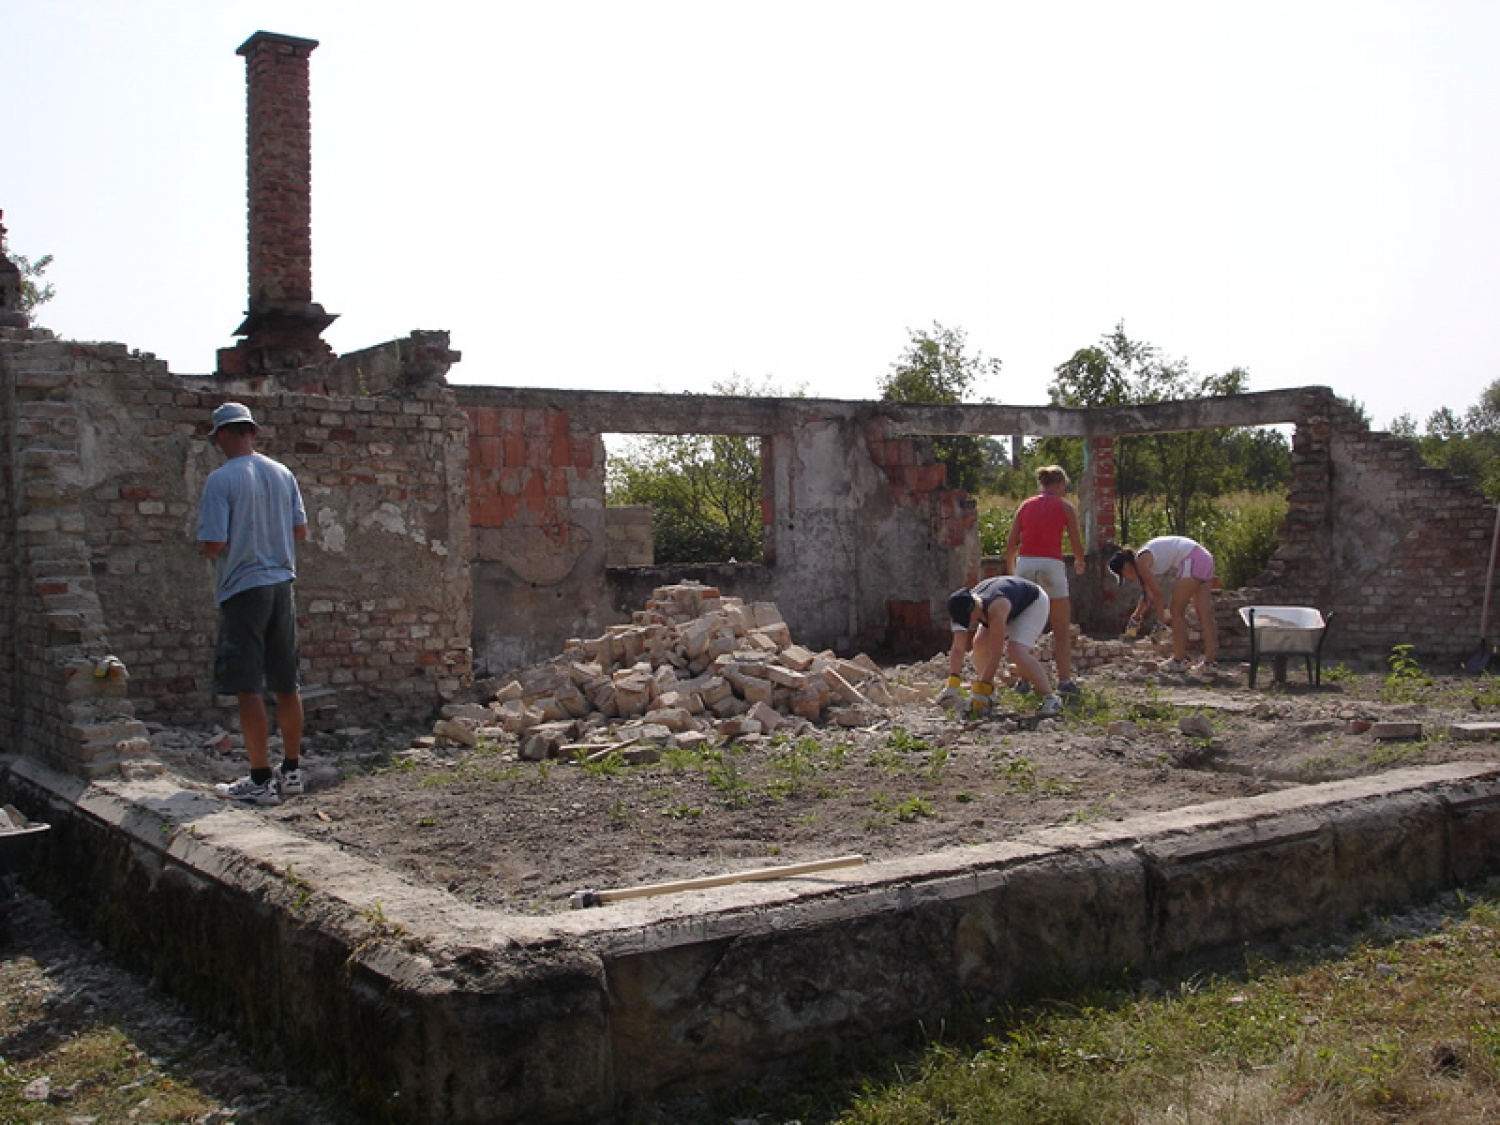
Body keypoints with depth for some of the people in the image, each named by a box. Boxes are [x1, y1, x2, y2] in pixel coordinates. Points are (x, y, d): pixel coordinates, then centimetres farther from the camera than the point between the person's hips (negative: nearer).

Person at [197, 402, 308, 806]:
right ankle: (292, 771, 22)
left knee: (248, 688, -2)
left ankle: (261, 781, -1)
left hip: (243, 589, -6)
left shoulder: (221, 480, -11)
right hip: (282, 585, 6)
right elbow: (300, 531, 11)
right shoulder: (282, 474, 6)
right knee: (286, 684, 13)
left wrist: (204, 548, 7)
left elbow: (213, 544, -15)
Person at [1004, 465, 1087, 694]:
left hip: (1025, 563, 3)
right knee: (1062, 629, 5)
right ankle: (1064, 681, 0)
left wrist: (1012, 570, 24)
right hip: (1051, 564, -3)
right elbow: (1076, 544, 5)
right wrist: (1079, 563, 26)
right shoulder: (1065, 507, 6)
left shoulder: (1025, 506, 14)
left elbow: (1010, 544, 9)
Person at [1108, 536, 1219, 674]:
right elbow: (1148, 593, 30)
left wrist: (1162, 614, 8)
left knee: (1176, 612, 1)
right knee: (1205, 614, 7)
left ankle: (1179, 661, 5)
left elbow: (1157, 592, -7)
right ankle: (1210, 663, 6)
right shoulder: (1144, 558, 20)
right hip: (1204, 559, 9)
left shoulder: (1140, 562, -8)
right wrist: (1137, 615, 40)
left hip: (1191, 562, -9)